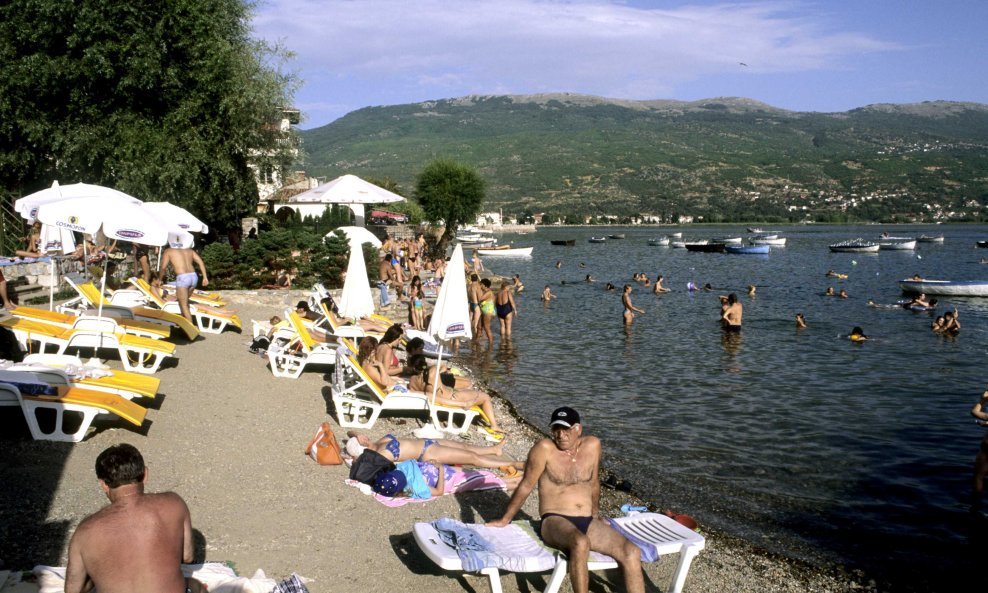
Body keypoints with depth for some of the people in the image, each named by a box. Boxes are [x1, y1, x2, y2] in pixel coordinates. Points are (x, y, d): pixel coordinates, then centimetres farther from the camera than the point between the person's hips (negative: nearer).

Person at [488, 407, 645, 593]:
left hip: (588, 523, 5)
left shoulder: (592, 445, 4)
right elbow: (526, 486, -2)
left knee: (632, 553, -16)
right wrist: (505, 520, 4)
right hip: (555, 522, -5)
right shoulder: (545, 448, -10)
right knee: (580, 544, -39)